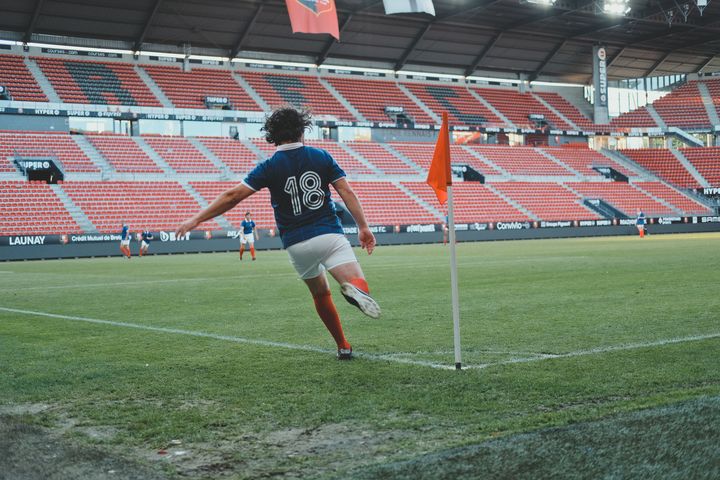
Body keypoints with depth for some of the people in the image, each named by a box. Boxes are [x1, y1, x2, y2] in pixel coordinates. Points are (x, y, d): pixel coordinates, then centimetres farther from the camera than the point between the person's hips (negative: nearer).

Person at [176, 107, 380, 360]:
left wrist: (197, 219, 2)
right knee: (358, 284, -9)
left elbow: (233, 196, -5)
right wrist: (363, 227, 3)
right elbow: (347, 192, -2)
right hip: (329, 235, -1)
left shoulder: (270, 167, 0)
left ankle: (343, 346, 21)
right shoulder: (321, 157, 4)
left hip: (296, 244, 1)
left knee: (321, 294, 22)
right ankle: (354, 289, -46)